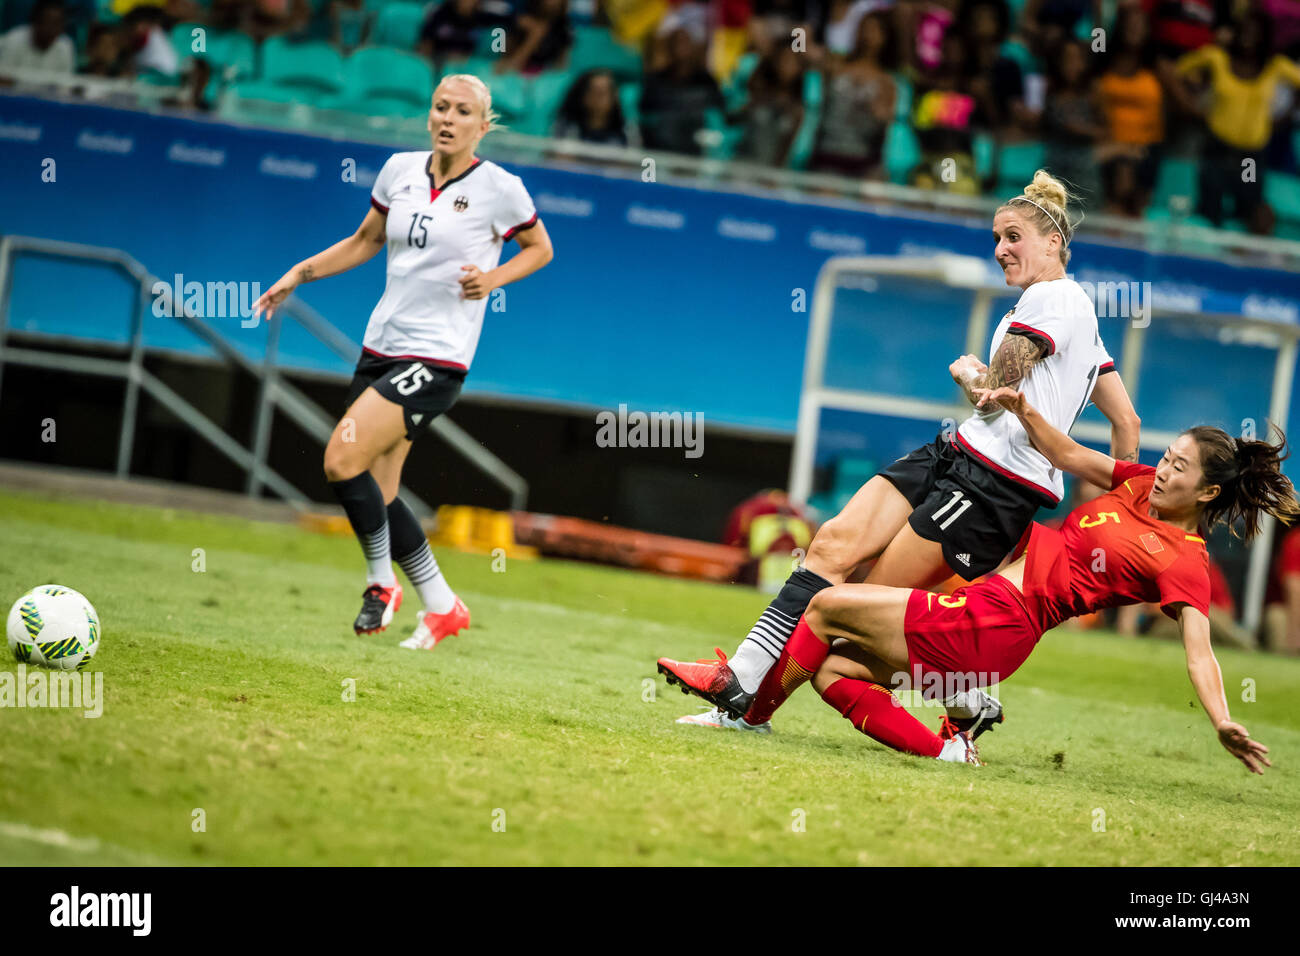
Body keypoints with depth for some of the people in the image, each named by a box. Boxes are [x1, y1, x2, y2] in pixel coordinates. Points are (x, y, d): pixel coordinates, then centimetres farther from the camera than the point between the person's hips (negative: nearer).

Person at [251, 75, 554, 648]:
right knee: (376, 496, 3)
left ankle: (381, 581, 1)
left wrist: (493, 279, -8)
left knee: (343, 462, -19)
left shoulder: (499, 188, -7)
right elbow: (366, 241, 22)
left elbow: (539, 249, 9)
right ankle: (440, 605, 16)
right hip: (382, 345, 6)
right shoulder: (401, 170, 7)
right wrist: (299, 274, 13)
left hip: (437, 359, -6)